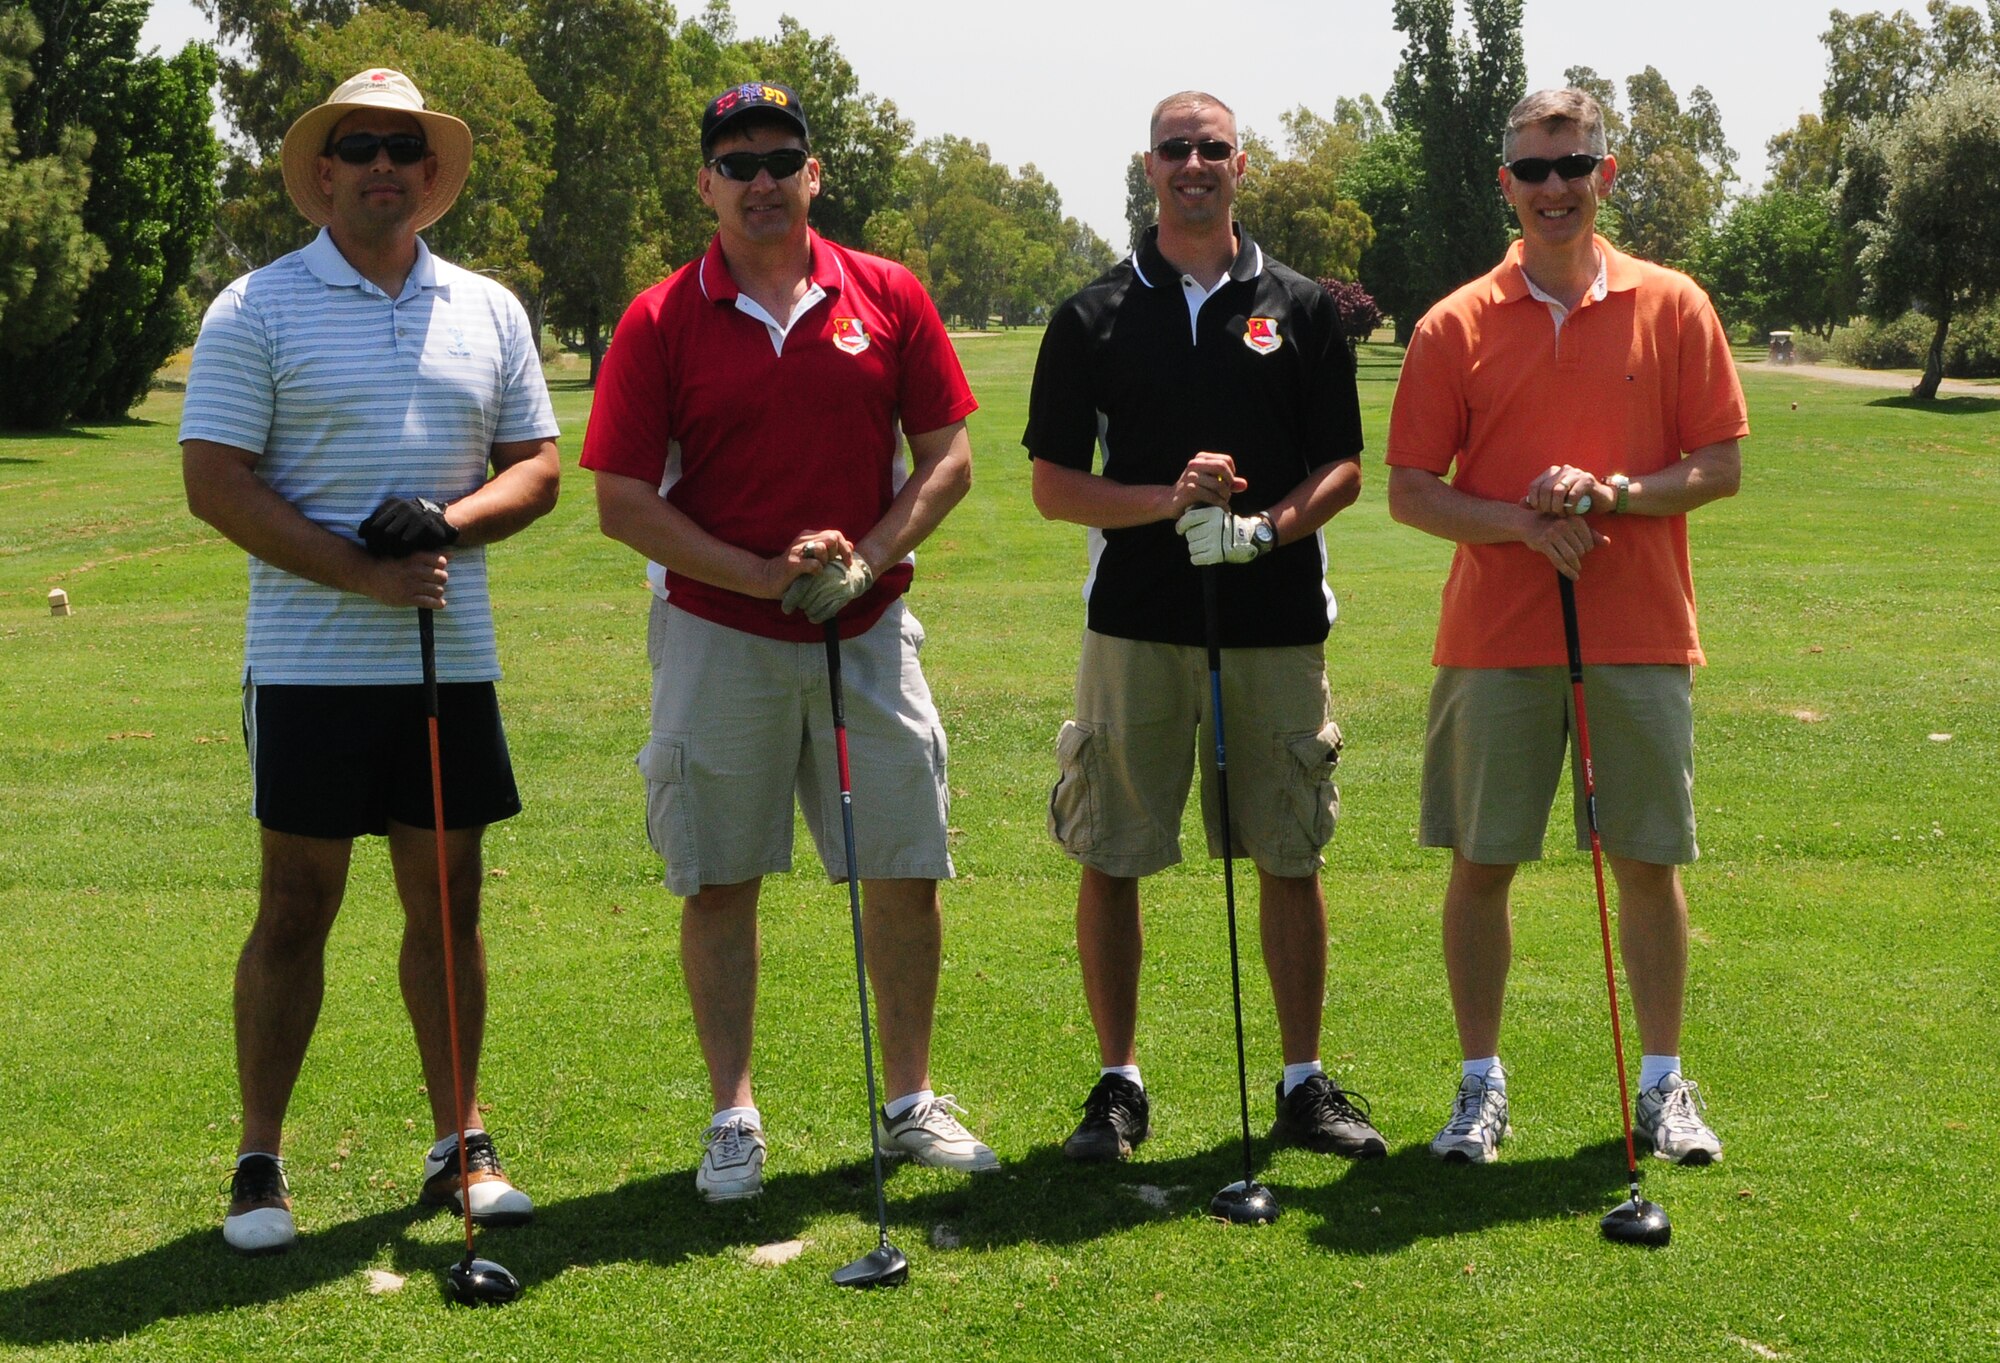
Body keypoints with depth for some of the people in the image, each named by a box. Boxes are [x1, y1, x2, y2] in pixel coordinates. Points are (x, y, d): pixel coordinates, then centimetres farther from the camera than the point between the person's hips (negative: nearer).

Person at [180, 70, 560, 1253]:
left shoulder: (488, 311, 11)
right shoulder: (256, 311, -2)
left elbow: (537, 469, 11)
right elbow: (215, 482, -8)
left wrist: (448, 520, -10)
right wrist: (363, 573, -15)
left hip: (454, 659, 4)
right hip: (311, 658, -4)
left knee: (450, 900, 8)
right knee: (297, 908, 1)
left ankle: (460, 1146, 19)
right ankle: (259, 1163, 11)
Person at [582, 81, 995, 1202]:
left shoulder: (890, 299, 3)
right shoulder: (660, 323, -2)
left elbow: (948, 456, 5)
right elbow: (623, 503, -5)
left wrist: (865, 560, -10)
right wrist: (765, 574, -14)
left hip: (870, 632, 2)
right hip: (718, 636, -1)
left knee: (908, 870, 4)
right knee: (719, 883, 4)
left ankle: (912, 1103, 19)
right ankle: (734, 1118, 16)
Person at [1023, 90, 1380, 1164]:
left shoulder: (1299, 309, 8)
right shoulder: (1093, 318, 5)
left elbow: (1344, 467, 7)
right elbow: (1053, 485, 3)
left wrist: (1266, 526, -12)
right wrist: (1165, 499, -14)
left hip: (1276, 621, 1)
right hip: (1135, 622, 0)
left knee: (1290, 858, 5)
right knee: (1110, 858, 2)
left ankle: (1304, 1083, 17)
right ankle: (1119, 1083, 15)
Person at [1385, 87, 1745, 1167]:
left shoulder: (1673, 308, 3)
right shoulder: (1455, 326, 2)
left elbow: (1722, 464, 2)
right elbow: (1409, 491, 1)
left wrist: (1615, 493, -15)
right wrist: (1522, 523, -15)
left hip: (1639, 634, 0)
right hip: (1494, 637, 0)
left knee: (1648, 861, 5)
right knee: (1479, 863, 4)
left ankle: (1663, 1084, 19)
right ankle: (1481, 1086, 16)